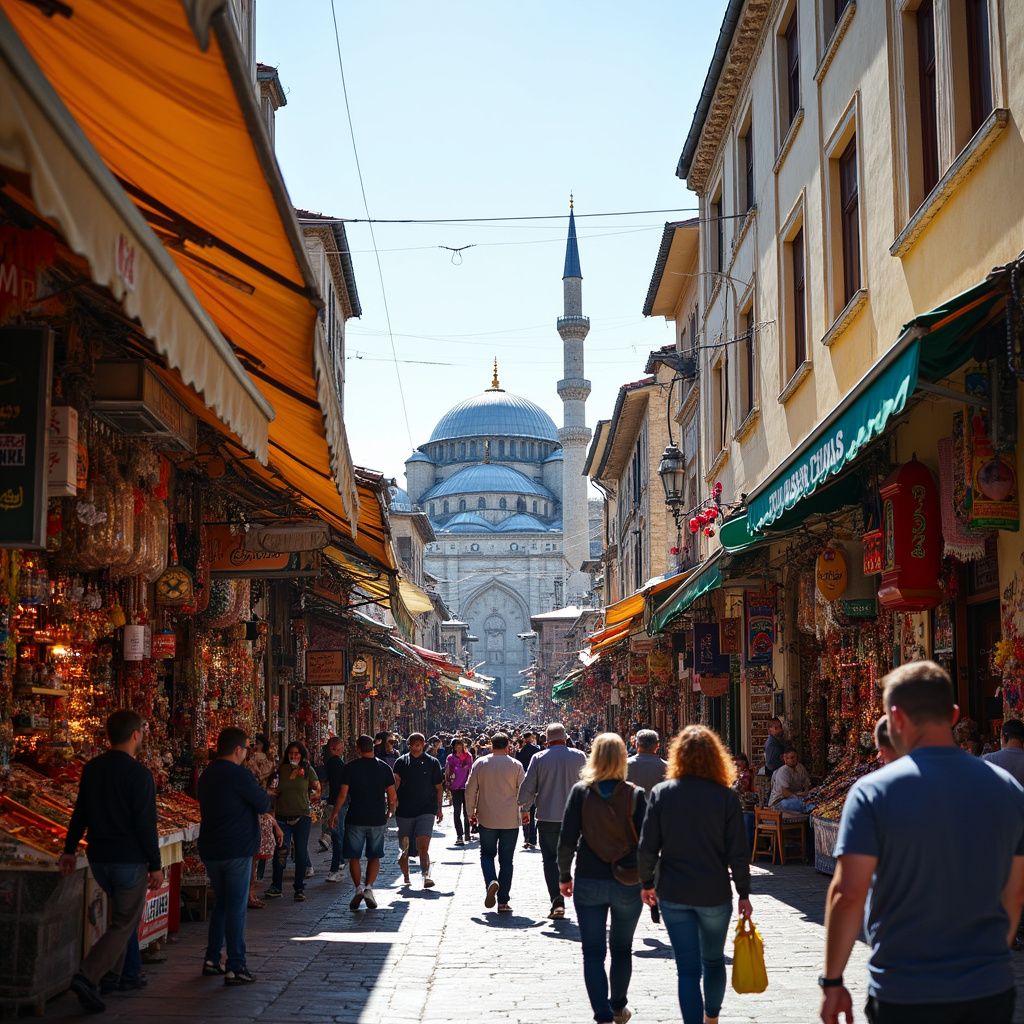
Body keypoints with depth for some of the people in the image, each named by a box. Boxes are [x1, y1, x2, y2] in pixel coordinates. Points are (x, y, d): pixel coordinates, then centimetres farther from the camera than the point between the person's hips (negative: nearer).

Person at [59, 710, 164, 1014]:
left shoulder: (91, 769, 5)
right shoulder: (138, 773, -16)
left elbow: (80, 813, 11)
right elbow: (146, 824, -16)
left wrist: (69, 849, 18)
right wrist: (156, 865, -10)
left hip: (99, 859, 7)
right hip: (130, 860, -7)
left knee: (122, 914, 23)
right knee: (124, 924, -1)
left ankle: (115, 973, 24)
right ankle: (88, 976, -16)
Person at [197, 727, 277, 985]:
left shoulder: (206, 775, 11)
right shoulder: (238, 775, -16)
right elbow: (264, 804, -11)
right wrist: (263, 792, 11)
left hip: (209, 850, 8)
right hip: (236, 850, -8)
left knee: (222, 903, 20)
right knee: (236, 908, -3)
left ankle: (212, 959, 21)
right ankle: (235, 967, -2)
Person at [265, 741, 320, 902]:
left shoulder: (308, 770, 3)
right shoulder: (282, 770, 6)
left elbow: (317, 789, 9)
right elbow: (276, 791, 14)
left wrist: (316, 795, -5)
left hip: (302, 816, -1)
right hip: (283, 816, 1)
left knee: (301, 853, 4)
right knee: (280, 851, -5)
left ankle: (300, 889, 13)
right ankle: (276, 887, 10)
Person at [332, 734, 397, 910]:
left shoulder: (350, 768, -5)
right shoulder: (384, 768, 1)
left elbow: (342, 794, -6)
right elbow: (393, 797, 2)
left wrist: (335, 813, 8)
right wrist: (390, 812, 21)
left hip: (355, 818, -2)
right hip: (378, 819, 2)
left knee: (353, 856, 7)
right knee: (374, 857, 10)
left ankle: (358, 888, -7)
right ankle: (369, 887, -6)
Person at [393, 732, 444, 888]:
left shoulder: (432, 762, 6)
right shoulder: (401, 762, 6)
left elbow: (439, 787, 11)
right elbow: (395, 785, 3)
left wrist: (439, 809, 11)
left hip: (426, 810, -2)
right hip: (404, 811, 2)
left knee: (423, 846, -19)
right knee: (404, 848, 9)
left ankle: (426, 875, -28)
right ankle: (405, 877, 26)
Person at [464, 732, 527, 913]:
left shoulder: (480, 764, 0)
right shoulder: (516, 765, -2)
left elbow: (470, 790, 3)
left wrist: (471, 811, 15)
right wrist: (525, 811, 16)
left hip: (487, 819, 0)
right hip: (510, 820, 0)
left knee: (487, 854, 15)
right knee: (506, 859, 6)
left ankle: (491, 881, -14)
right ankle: (503, 901, 4)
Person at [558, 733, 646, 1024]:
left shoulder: (580, 791, -6)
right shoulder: (635, 795, -7)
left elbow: (566, 841, -6)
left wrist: (564, 876, 6)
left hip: (588, 883, -1)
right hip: (627, 885, 1)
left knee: (593, 953, 6)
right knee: (622, 949, 19)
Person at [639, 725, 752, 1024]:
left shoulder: (661, 793, -6)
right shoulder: (725, 796, -8)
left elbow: (647, 847, -5)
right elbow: (738, 851, -8)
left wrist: (647, 882, 9)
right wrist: (744, 893, 3)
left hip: (673, 895, 0)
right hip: (715, 895, 1)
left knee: (688, 968, 3)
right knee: (713, 960, 22)